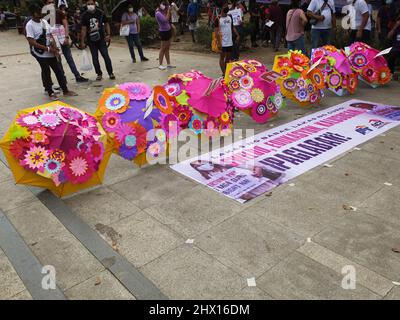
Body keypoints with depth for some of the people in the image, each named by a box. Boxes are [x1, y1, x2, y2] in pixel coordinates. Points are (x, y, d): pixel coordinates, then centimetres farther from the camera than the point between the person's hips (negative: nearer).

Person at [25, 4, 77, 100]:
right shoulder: (30, 25, -12)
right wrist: (47, 48, -21)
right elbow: (31, 42, -18)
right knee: (46, 72, 3)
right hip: (40, 53, -6)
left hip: (50, 52, 6)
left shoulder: (44, 22, 8)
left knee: (59, 71, 7)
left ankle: (65, 91, 15)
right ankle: (50, 92, 17)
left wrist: (54, 46, -6)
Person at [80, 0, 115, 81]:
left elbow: (106, 24, 6)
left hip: (101, 38, -1)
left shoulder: (100, 13, -2)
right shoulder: (85, 15, -3)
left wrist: (108, 34, -8)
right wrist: (82, 42, -4)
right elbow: (84, 29, -2)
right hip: (91, 40, 1)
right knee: (95, 58, 5)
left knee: (106, 56, -5)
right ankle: (99, 74, 17)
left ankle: (111, 73, 6)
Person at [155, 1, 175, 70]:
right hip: (163, 32, -8)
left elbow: (169, 18, 16)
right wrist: (168, 11, -19)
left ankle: (168, 64, 17)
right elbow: (165, 19, -27)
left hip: (168, 30, 8)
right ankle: (160, 65, 4)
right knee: (163, 48, -3)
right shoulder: (158, 13, -18)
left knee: (167, 48, 11)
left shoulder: (163, 11, 7)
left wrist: (169, 11, 4)